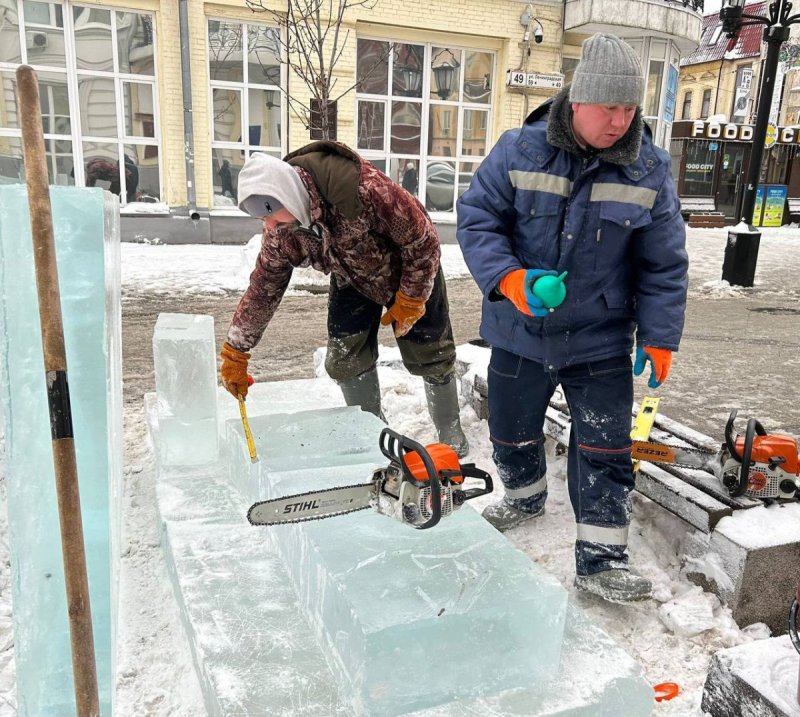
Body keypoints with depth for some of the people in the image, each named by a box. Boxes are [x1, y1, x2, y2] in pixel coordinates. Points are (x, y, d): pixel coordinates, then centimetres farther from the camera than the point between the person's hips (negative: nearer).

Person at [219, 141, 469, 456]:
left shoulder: (361, 187, -42)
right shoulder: (280, 231, -22)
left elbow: (422, 238, -30)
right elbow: (263, 288, -10)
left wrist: (410, 300, -20)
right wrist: (235, 352, -9)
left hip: (411, 273, -4)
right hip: (352, 282, 4)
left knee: (430, 356, 3)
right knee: (345, 359, -1)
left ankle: (450, 431, 25)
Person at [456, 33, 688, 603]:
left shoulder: (649, 171, -6)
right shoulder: (520, 151, -11)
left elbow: (664, 265, -1)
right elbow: (476, 218, -9)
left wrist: (660, 337, -4)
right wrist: (507, 278, -25)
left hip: (601, 342, 0)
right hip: (520, 333, 1)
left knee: (605, 451, 2)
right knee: (511, 433, 18)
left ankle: (601, 559, 17)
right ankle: (526, 497, 49)